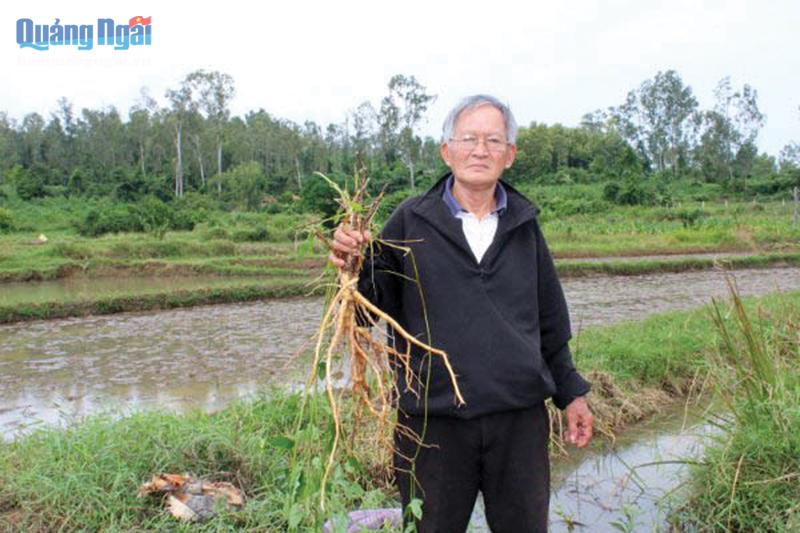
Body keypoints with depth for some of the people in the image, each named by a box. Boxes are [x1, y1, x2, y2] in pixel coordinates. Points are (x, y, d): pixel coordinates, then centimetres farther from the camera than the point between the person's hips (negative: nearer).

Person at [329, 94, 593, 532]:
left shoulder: (523, 223, 5)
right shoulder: (410, 221, -4)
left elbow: (549, 320, 13)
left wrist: (570, 392, 16)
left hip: (520, 418, 3)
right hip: (431, 421, -2)